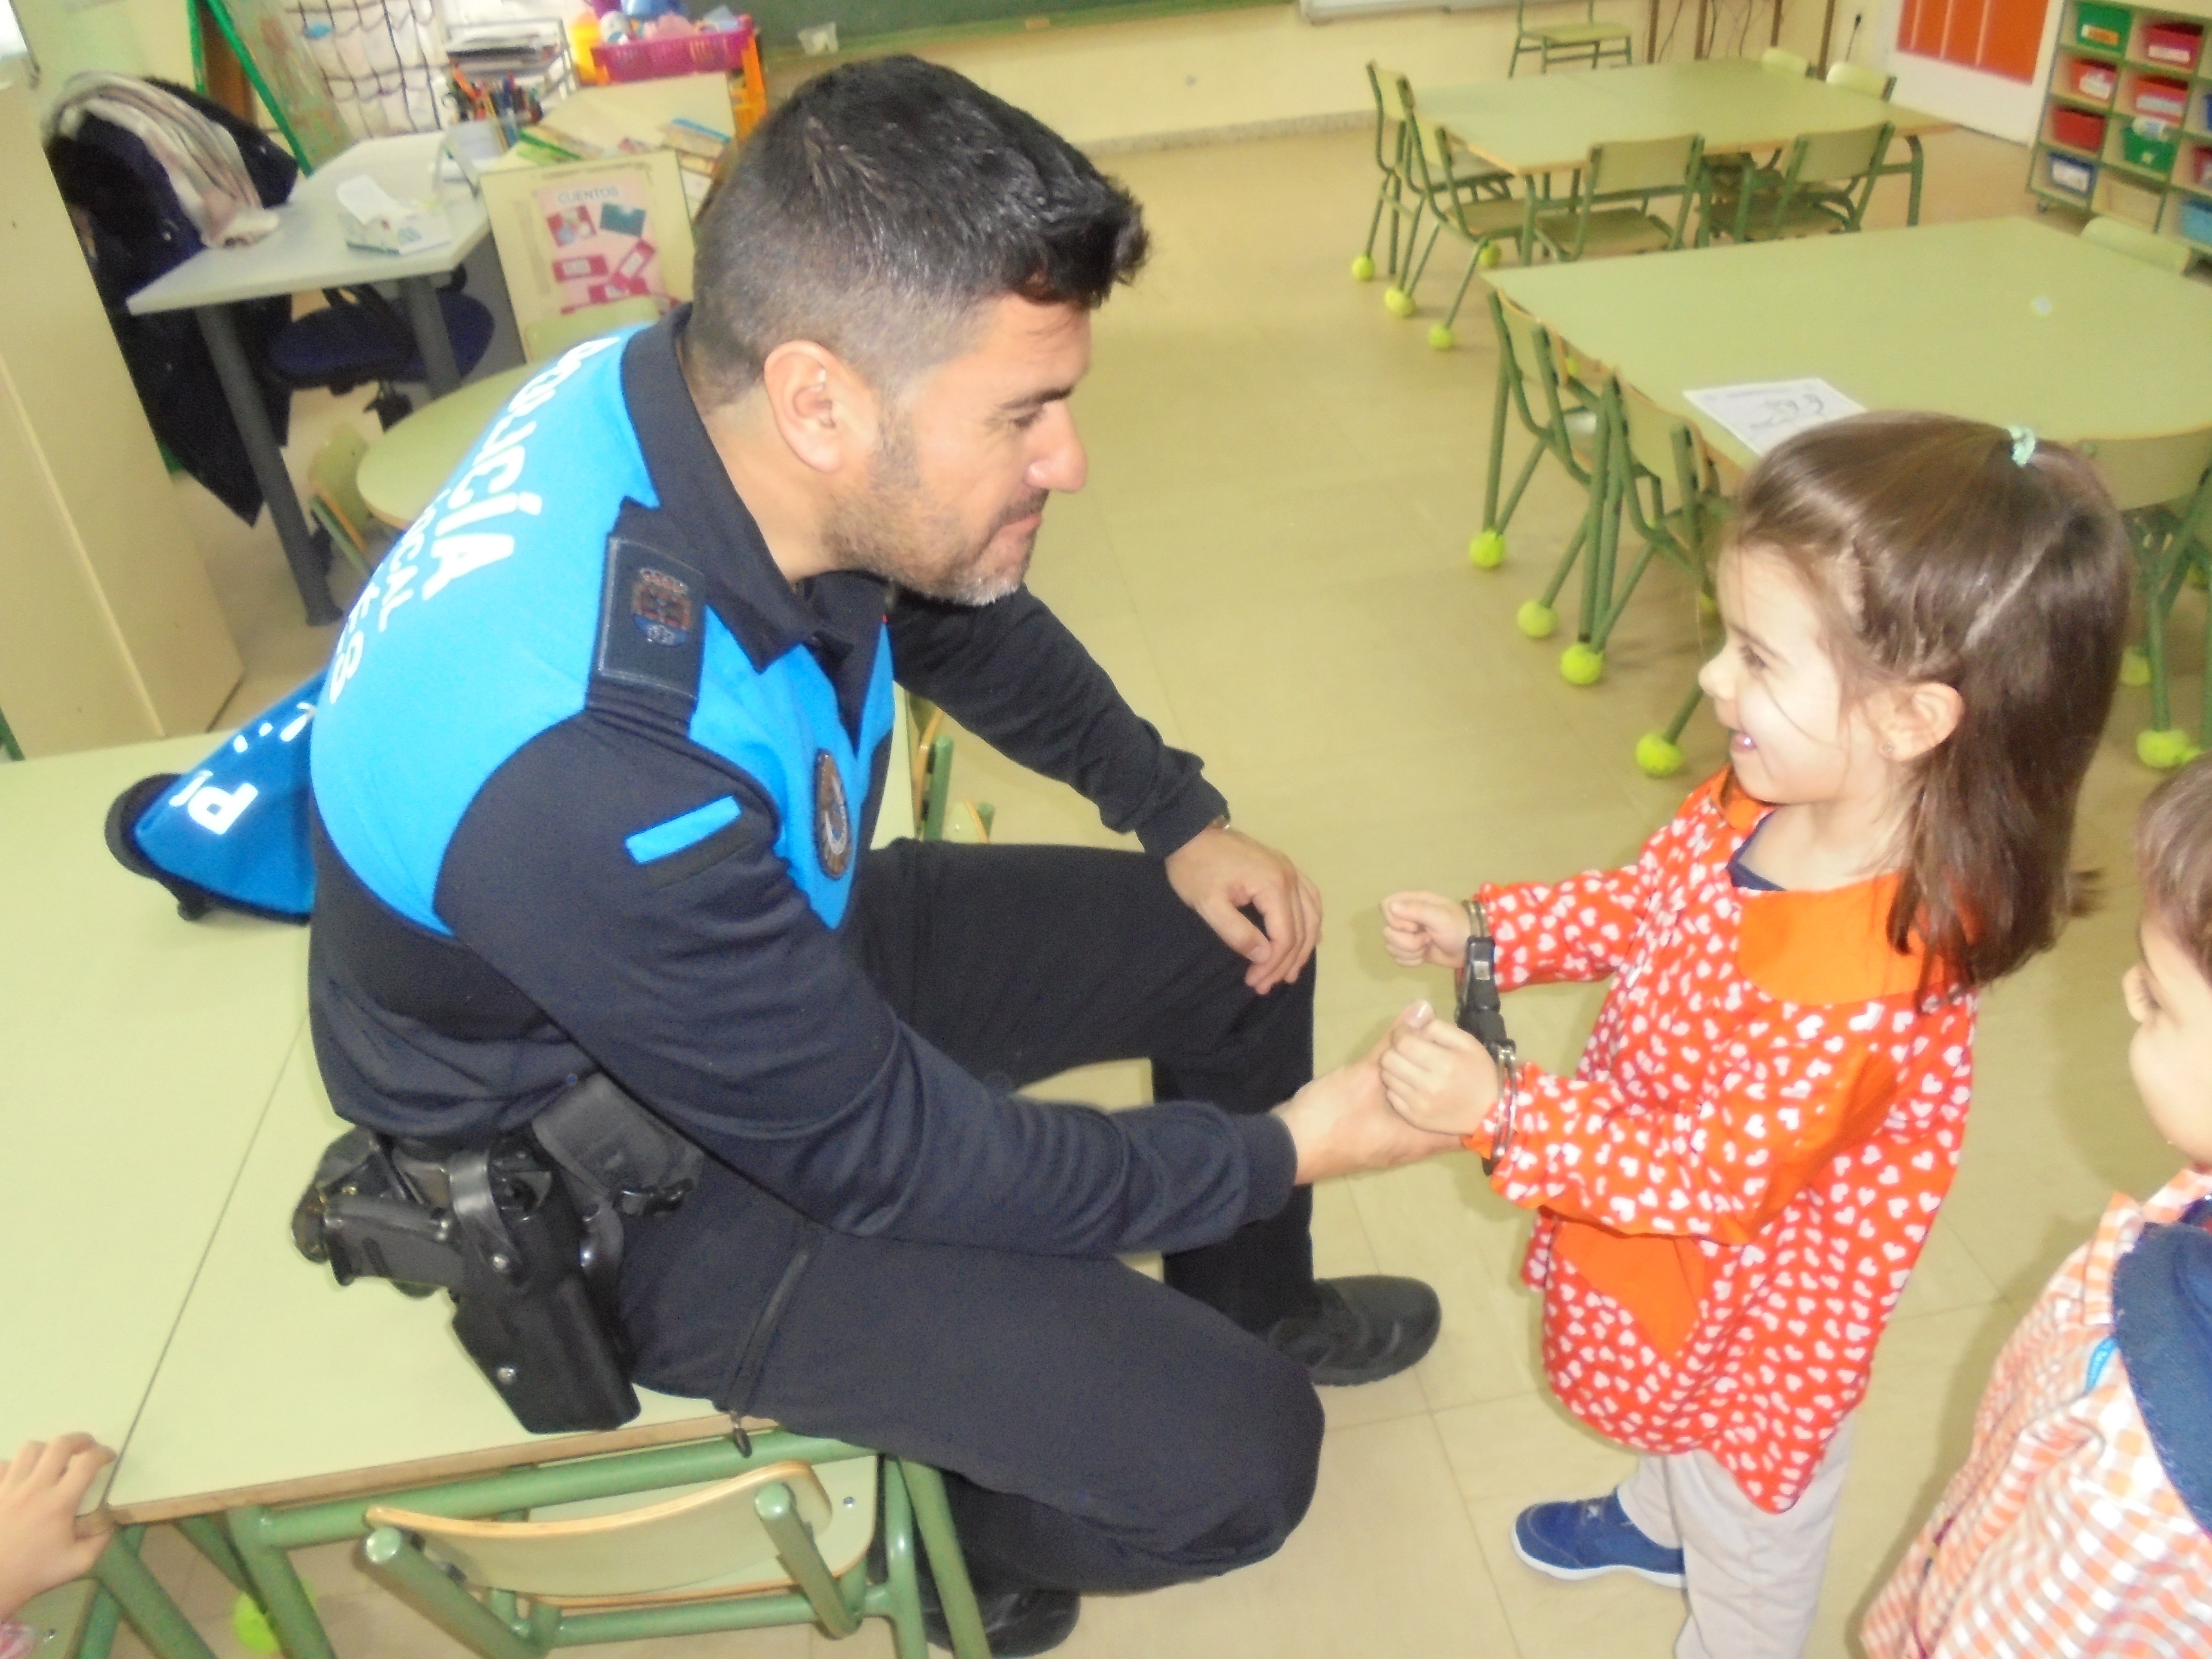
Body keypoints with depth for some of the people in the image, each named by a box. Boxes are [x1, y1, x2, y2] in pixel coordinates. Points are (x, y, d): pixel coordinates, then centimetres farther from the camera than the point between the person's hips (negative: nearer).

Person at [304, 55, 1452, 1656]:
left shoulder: (702, 395, -18)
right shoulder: (585, 775, -41)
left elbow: (968, 627, 4)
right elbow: (890, 1158, -27)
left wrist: (1183, 816, 2)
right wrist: (1280, 1147, -18)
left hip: (789, 946, 8)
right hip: (637, 1179, -7)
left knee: (1235, 941, 11)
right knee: (1235, 1460, -14)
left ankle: (1250, 1302, 38)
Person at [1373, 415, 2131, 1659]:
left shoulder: (1864, 975, -42)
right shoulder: (1761, 803, -18)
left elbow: (1718, 1179, -32)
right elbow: (1645, 906, 1)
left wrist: (1501, 1113, -36)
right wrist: (1488, 931, -8)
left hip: (1757, 1304, -8)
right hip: (1684, 1251, 8)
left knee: (1751, 1514, 25)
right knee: (1686, 1420, 39)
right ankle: (1661, 1518, 69)